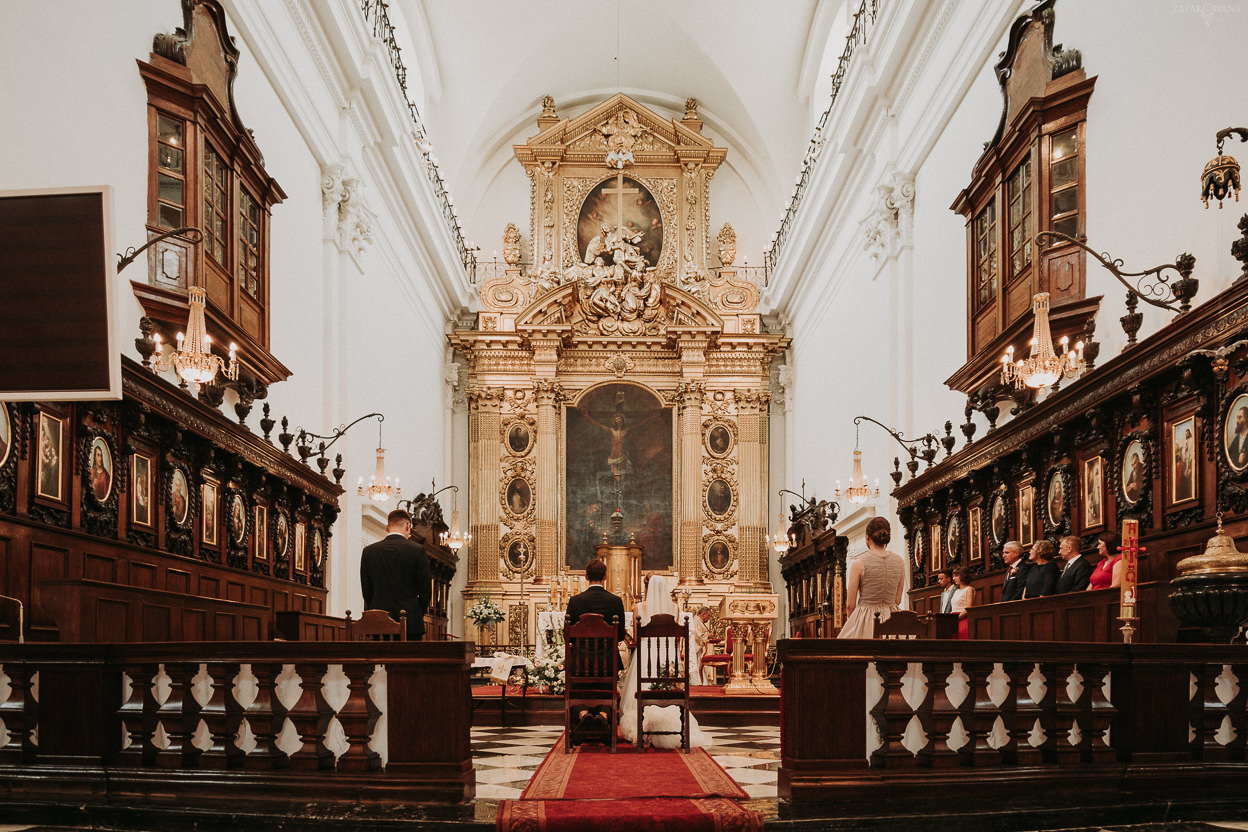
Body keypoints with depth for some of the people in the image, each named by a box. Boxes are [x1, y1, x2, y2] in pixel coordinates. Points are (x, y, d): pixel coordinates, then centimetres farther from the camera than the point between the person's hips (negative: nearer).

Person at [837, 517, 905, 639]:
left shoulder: (859, 563, -10)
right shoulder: (899, 561, 3)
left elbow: (850, 605, -5)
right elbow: (898, 600, 10)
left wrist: (850, 622, 11)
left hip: (865, 617, -4)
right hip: (891, 619, 5)